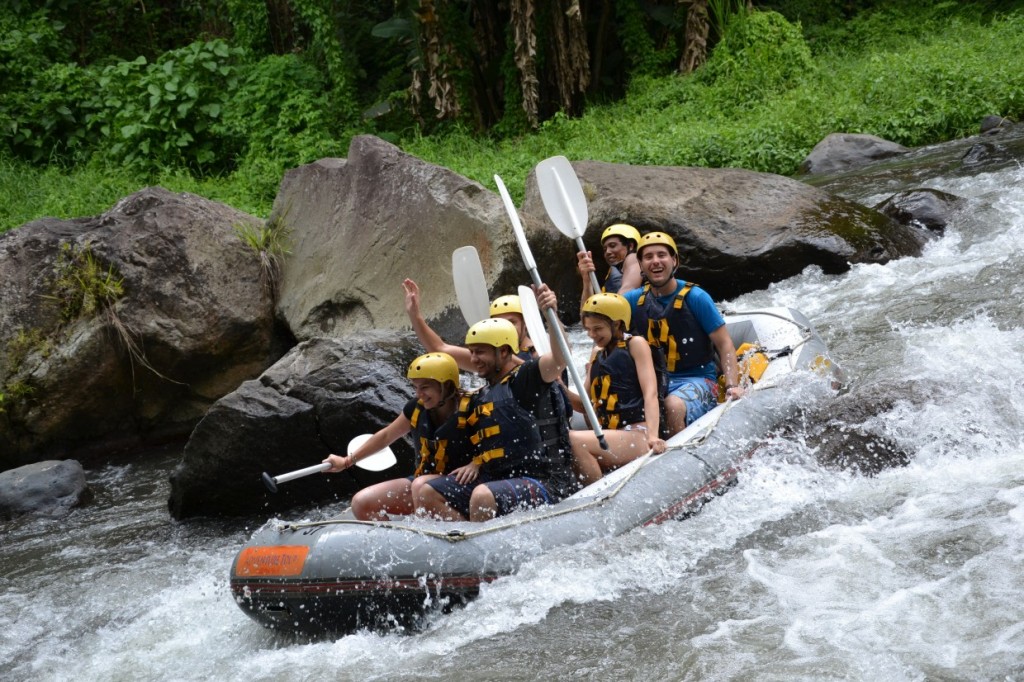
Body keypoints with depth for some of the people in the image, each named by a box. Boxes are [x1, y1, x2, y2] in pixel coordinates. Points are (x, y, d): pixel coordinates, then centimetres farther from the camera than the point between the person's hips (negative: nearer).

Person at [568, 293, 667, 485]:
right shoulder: (597, 357, 24)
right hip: (608, 438, 6)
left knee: (573, 440, -29)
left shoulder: (635, 344, 5)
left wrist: (652, 436, -22)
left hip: (637, 437, -6)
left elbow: (650, 393, -7)